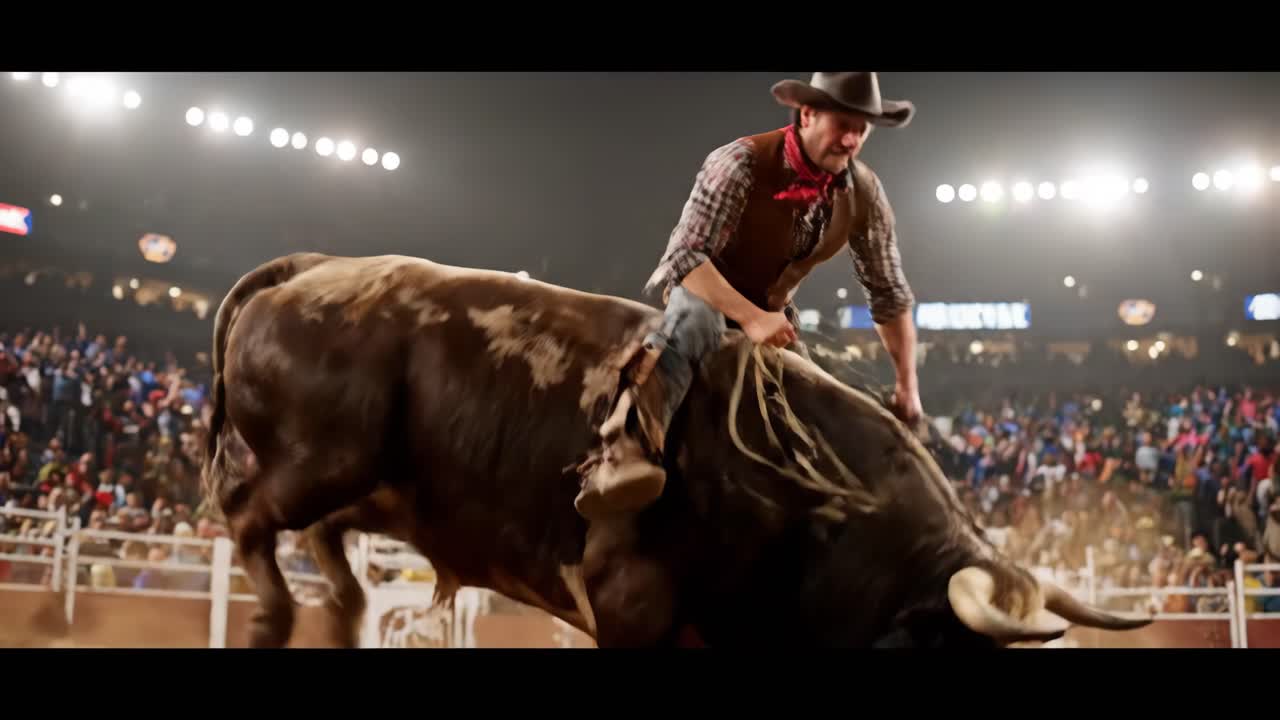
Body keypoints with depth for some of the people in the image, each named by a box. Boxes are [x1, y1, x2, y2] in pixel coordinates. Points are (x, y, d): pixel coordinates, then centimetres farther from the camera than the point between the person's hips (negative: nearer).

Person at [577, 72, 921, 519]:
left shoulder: (864, 193, -10)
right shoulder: (742, 164, -26)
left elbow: (890, 295, 0)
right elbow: (685, 257, -32)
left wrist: (907, 386, -2)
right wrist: (750, 317, -44)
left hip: (771, 312, 6)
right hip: (697, 289, -6)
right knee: (696, 317, -40)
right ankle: (623, 454, -56)